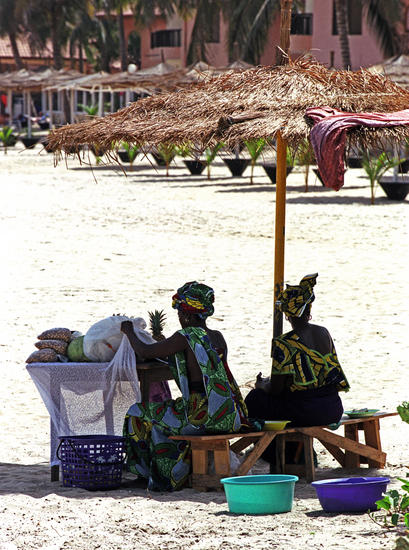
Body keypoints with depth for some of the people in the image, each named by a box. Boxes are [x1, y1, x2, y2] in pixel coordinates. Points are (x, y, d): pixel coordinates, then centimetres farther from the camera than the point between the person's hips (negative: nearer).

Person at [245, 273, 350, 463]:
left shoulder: (284, 344, -15)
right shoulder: (324, 333, 5)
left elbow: (275, 389, -12)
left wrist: (262, 385, 13)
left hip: (305, 413, -7)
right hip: (333, 410, 7)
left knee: (255, 398, 20)